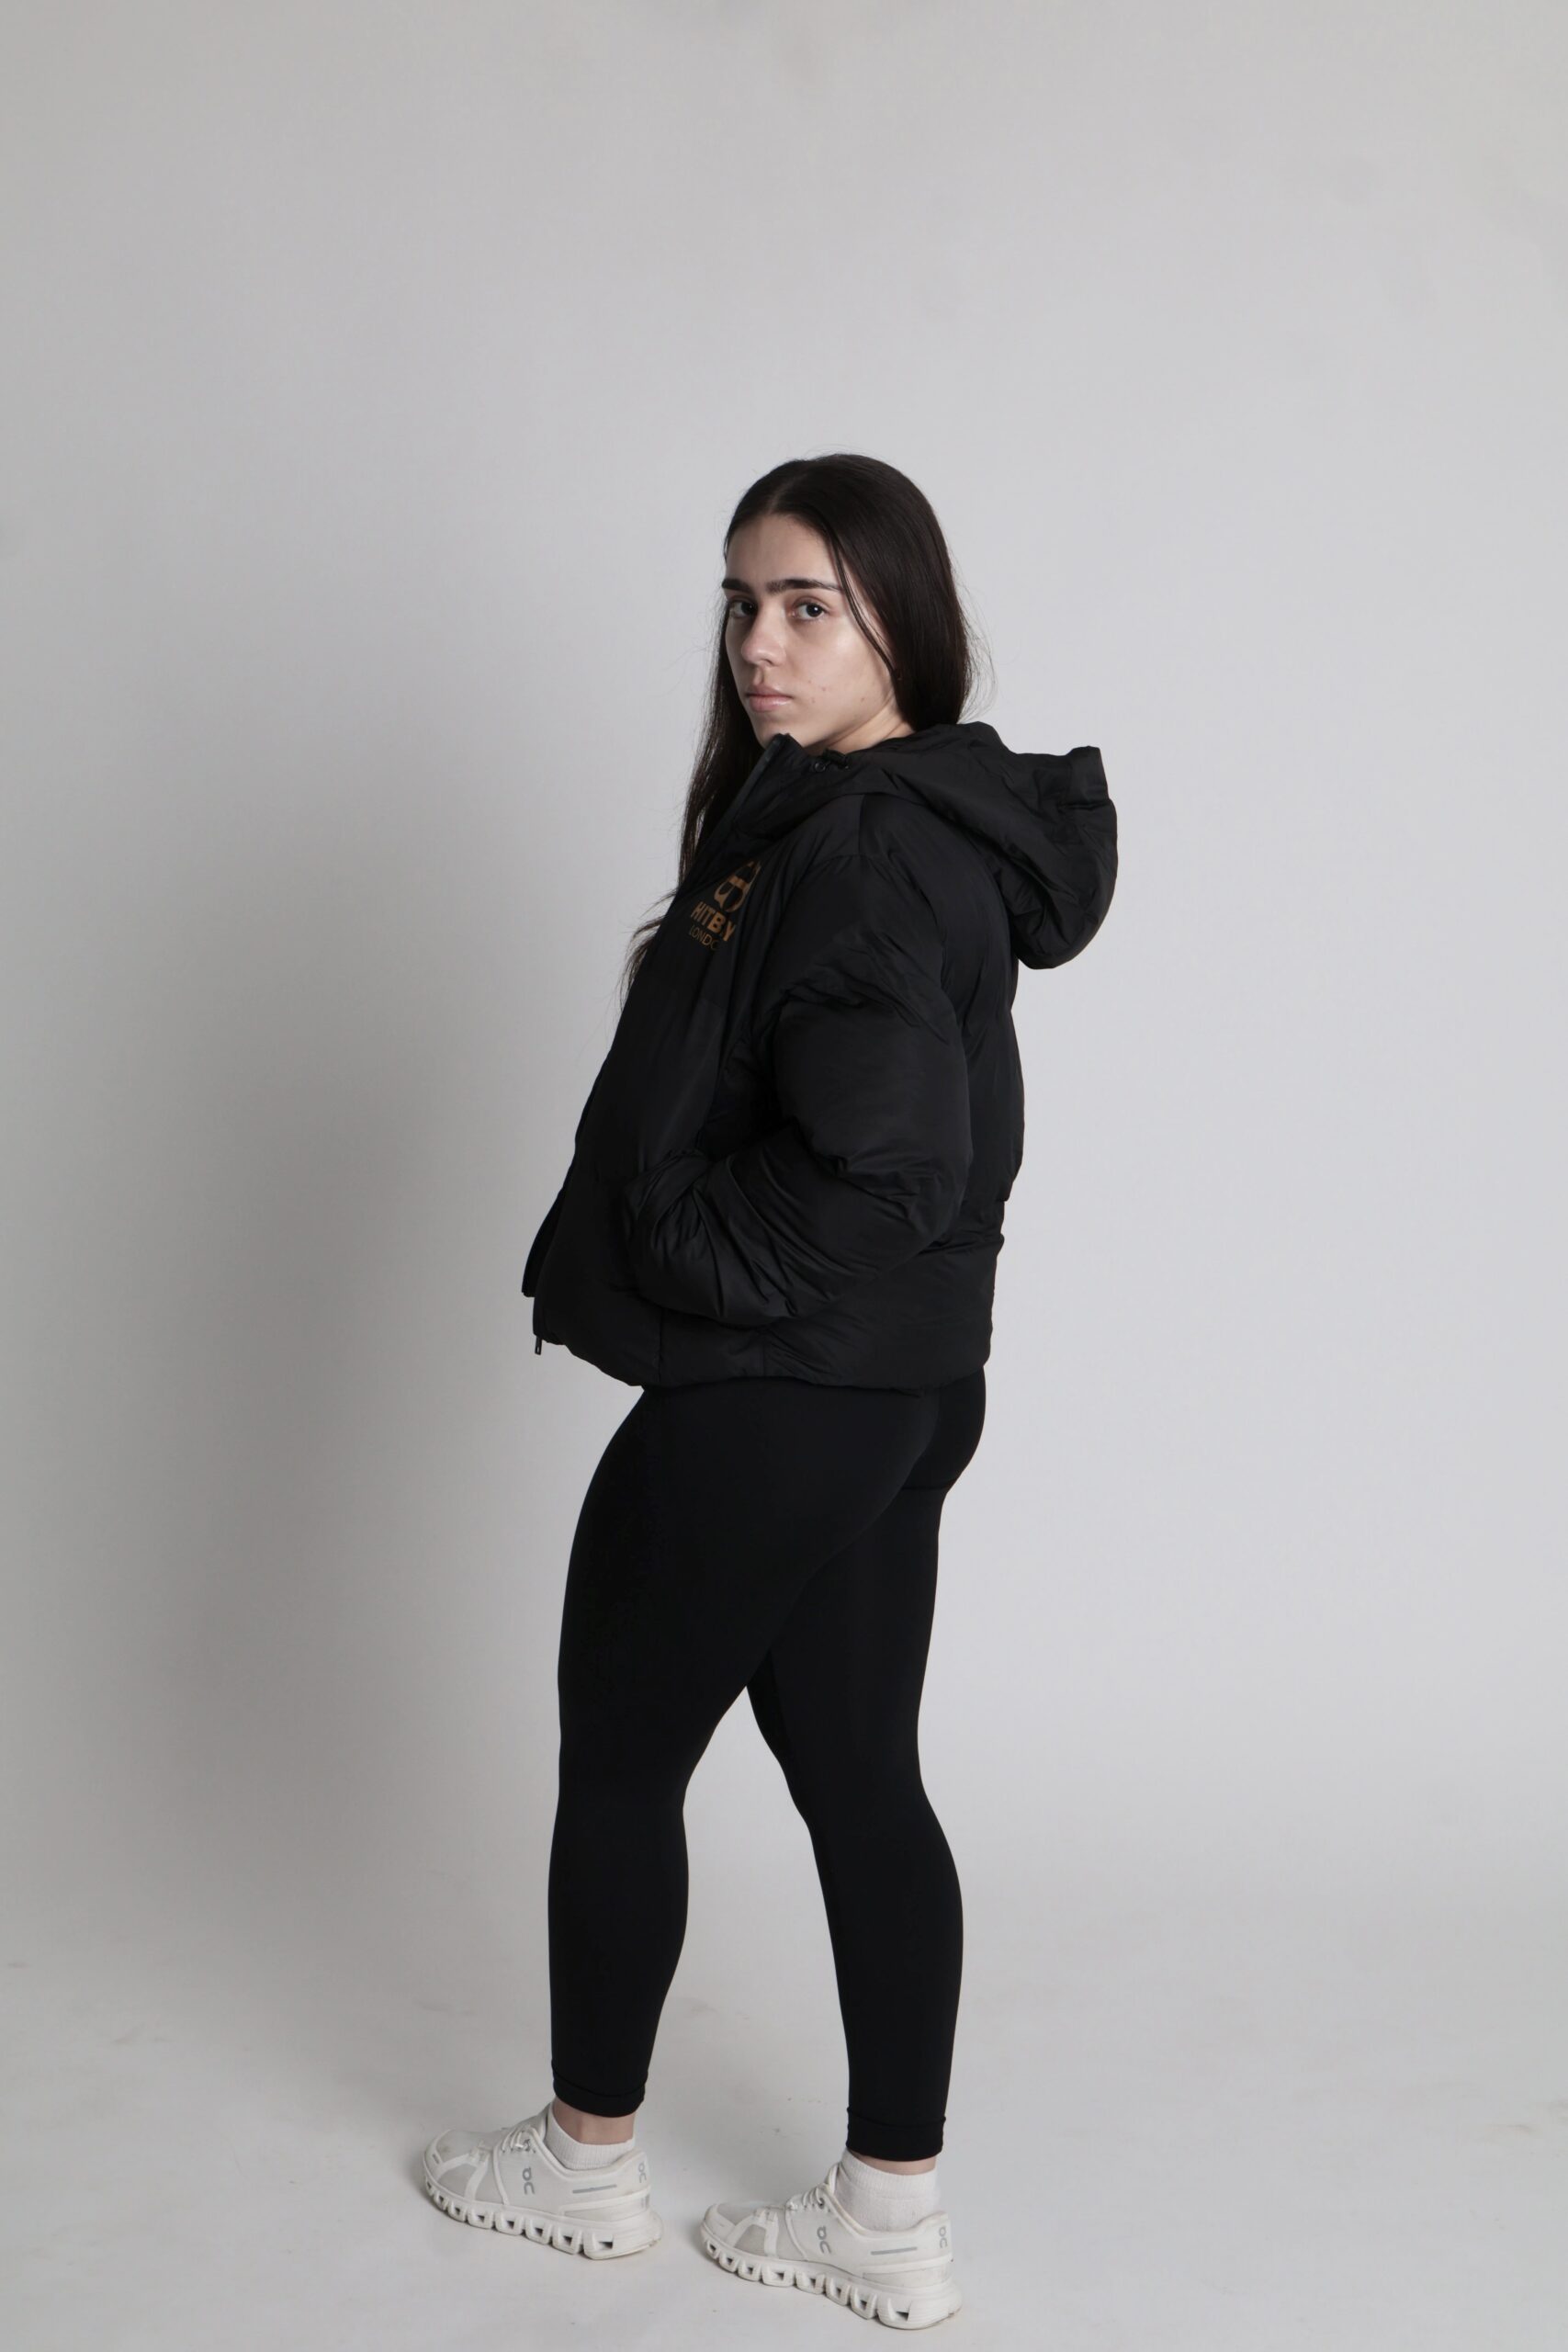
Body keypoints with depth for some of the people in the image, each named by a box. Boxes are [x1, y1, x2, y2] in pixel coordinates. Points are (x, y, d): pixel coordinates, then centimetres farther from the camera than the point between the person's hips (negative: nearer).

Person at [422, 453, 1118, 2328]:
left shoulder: (867, 854, -21)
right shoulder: (902, 822, 10)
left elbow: (880, 1172, -28)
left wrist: (654, 1256, -14)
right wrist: (614, 1257, 9)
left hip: (766, 1408, -9)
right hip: (894, 1395, 9)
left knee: (619, 1758, 10)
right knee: (859, 1777, 14)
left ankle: (589, 2160, 30)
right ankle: (892, 2226, 24)